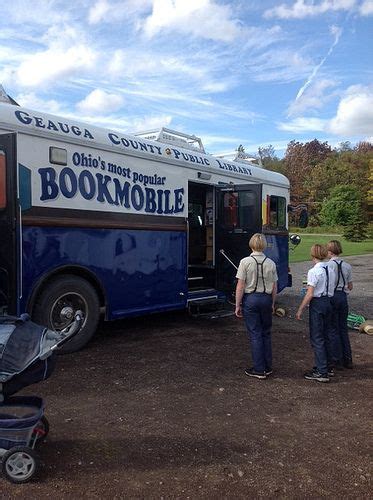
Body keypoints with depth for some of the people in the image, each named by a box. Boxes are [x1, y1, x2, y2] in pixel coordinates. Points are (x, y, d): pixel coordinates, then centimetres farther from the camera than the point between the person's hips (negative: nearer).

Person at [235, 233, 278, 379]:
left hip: (250, 298, -3)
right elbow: (274, 287, 5)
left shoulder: (245, 262, -11)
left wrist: (238, 305, -4)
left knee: (255, 334, 4)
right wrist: (272, 303, 17)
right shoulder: (271, 263, 0)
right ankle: (268, 367, 23)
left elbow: (240, 286, -11)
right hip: (266, 298, 3)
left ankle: (259, 370, 11)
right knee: (266, 333, 15)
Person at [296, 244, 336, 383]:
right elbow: (331, 289, 8)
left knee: (317, 338, 0)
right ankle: (328, 367, 30)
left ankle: (321, 372, 4)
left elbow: (309, 294, -17)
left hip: (317, 304, -8)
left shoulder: (314, 271, -16)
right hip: (328, 302, 8)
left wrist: (300, 309, -11)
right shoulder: (331, 270, 7)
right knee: (326, 336, 18)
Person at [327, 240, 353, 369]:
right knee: (343, 328, 15)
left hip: (331, 297, -5)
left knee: (333, 329, 5)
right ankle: (347, 360, 21)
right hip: (343, 297, 5)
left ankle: (337, 360, 12)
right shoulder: (347, 266, 3)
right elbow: (350, 287, 9)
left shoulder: (328, 265, -15)